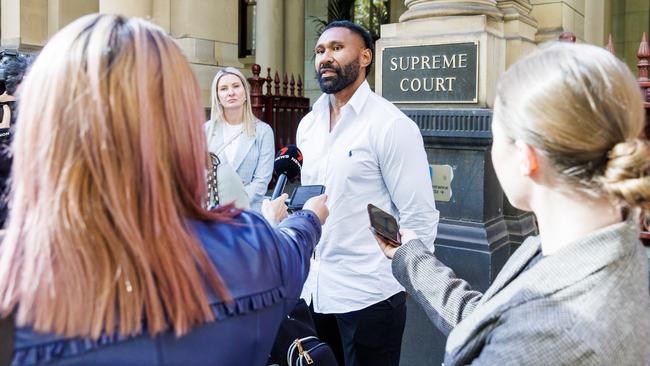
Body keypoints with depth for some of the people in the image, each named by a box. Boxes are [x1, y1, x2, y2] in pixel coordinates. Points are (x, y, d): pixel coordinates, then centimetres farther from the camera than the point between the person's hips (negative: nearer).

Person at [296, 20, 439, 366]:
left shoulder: (391, 125, -13)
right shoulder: (308, 124, 7)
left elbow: (420, 217, -14)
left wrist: (400, 278, -12)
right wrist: (302, 257, 13)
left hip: (368, 293, -6)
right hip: (313, 288, 6)